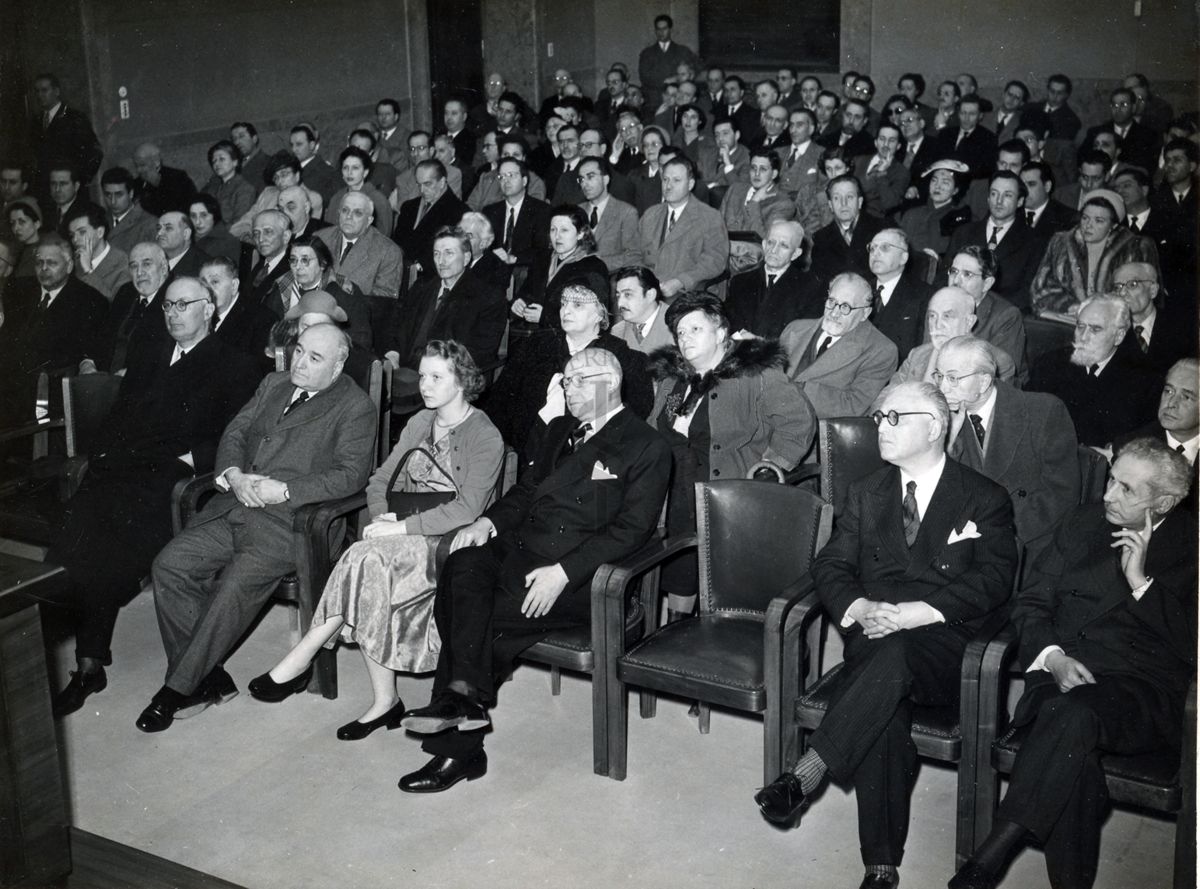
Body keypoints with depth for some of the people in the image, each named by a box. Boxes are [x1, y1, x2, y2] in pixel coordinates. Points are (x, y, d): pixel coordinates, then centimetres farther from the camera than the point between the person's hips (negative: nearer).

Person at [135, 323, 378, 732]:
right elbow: (234, 434, 18)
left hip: (288, 518, -7)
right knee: (169, 566, -12)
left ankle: (179, 688, -12)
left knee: (235, 585, -27)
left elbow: (351, 473, -10)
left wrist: (283, 490, -18)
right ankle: (208, 678, -5)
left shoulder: (354, 406, 0)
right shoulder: (273, 384, 21)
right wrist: (234, 475, -5)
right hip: (233, 506, 7)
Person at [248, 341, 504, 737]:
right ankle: (385, 700, -20)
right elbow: (381, 480, 18)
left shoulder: (485, 437, -6)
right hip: (406, 534, 6)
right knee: (372, 566, -27)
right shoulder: (419, 423, 17)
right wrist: (382, 517, -4)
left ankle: (302, 658, -18)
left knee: (367, 557, -30)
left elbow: (466, 510, -16)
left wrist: (401, 526, -19)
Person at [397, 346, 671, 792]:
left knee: (489, 619, -27)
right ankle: (464, 696, -30)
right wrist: (489, 521, 0)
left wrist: (563, 572, -21)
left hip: (577, 575, -6)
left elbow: (630, 530, -10)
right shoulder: (560, 430, 23)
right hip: (517, 548, 6)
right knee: (462, 567, -26)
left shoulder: (647, 448, 0)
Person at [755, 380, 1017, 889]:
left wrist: (917, 613, -19)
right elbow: (830, 566, 12)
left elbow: (993, 579, -5)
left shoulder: (985, 500, 8)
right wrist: (859, 608, -11)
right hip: (873, 633, 2)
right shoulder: (866, 493, 21)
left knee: (893, 654, -39)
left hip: (945, 642, -2)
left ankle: (807, 775, -41)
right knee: (883, 709, -32)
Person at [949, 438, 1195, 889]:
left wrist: (1139, 580, -11)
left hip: (1147, 687, -3)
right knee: (1068, 733, -34)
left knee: (1075, 715, -36)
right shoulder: (1085, 522, 16)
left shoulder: (1190, 545, 5)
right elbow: (1031, 603, 13)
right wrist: (1053, 657, -6)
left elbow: (1190, 648, -4)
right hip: (1065, 670, 3)